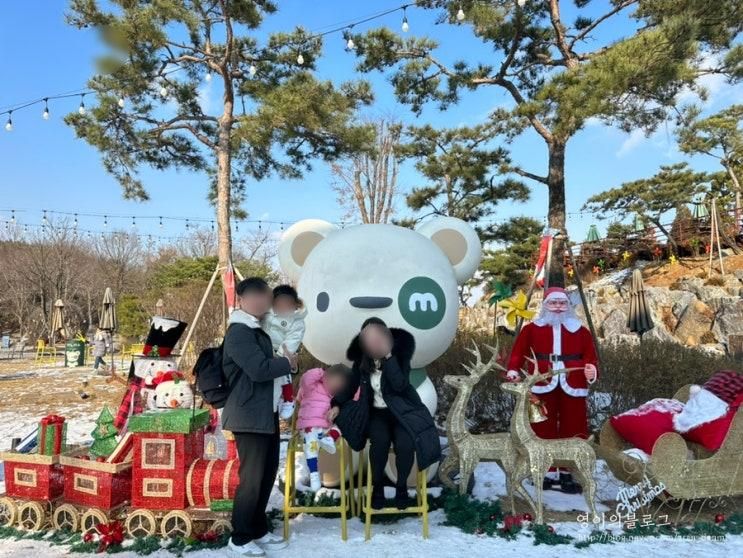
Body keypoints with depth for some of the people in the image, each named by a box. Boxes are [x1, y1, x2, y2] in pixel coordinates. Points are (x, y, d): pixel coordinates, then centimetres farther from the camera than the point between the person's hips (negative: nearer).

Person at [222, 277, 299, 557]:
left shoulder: (257, 330, 14)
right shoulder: (238, 332, -17)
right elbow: (259, 369, -25)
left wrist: (284, 364, 2)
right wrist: (288, 362, -11)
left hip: (267, 413, 10)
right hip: (250, 416, -10)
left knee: (268, 473, 16)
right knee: (252, 477, 0)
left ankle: (259, 530, 30)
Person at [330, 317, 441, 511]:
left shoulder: (400, 354, -12)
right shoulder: (362, 359, -2)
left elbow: (400, 385, -27)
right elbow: (352, 385, 10)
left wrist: (387, 356, -32)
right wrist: (337, 405, -5)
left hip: (401, 410, -2)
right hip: (377, 412, 2)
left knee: (405, 444, -30)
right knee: (380, 441, -30)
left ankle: (401, 487, 0)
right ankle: (377, 487, -4)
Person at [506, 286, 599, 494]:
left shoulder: (580, 331, 11)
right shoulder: (531, 329, 7)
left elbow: (590, 355, 5)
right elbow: (519, 352, 3)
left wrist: (592, 370, -16)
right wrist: (513, 370, -13)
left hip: (572, 387, 1)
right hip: (542, 386, -1)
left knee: (572, 430, 4)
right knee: (544, 430, 4)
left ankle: (567, 473, 17)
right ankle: (548, 472, 15)